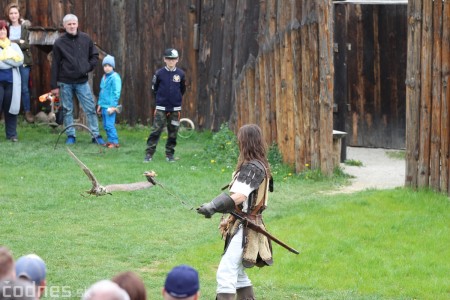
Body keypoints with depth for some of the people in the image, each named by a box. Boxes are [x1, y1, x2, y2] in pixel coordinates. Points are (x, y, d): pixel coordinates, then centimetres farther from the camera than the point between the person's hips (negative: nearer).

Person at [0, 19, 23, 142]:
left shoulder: (14, 46, 11)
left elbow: (20, 61, -4)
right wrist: (10, 60, -9)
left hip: (12, 81, 2)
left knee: (11, 108, 5)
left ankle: (11, 134, 12)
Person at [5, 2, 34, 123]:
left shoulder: (26, 27, 1)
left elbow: (28, 44, -6)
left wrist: (12, 43, -12)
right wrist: (19, 42, -9)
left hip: (23, 61, -1)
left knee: (24, 88, 3)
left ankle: (28, 111, 11)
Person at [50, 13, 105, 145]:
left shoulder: (86, 39, 3)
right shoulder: (59, 43, -3)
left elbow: (94, 55, 15)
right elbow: (55, 65, -2)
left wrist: (89, 67, -4)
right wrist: (54, 86, -4)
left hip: (82, 81, 1)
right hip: (65, 82, -1)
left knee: (90, 109, -2)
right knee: (67, 110, 5)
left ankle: (96, 135, 3)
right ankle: (70, 136, 14)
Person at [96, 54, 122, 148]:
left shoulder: (115, 77, -11)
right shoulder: (104, 77, 14)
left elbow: (116, 93, -15)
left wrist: (113, 106, -18)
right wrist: (100, 104, 21)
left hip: (110, 106, -8)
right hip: (104, 105, 8)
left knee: (109, 124, -12)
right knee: (105, 125, 11)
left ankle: (114, 142, -8)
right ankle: (110, 140, 19)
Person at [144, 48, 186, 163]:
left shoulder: (180, 74, -1)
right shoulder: (159, 73, -5)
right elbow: (154, 89, 7)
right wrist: (161, 98, 10)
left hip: (175, 109, 2)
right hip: (161, 108, -2)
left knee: (173, 133, 6)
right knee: (155, 131, -6)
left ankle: (170, 154, 17)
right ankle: (149, 154, -4)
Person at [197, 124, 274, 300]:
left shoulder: (252, 168, -18)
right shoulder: (260, 165, 11)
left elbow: (239, 196, -30)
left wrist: (213, 206, -38)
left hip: (244, 227, -10)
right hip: (246, 224, 10)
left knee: (226, 273, -15)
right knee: (238, 273, 21)